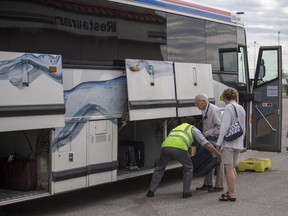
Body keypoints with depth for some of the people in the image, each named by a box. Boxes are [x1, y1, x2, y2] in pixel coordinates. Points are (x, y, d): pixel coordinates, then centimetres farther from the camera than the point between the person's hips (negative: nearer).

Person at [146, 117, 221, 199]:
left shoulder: (175, 128, 44)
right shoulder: (193, 129, 30)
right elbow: (206, 144, 22)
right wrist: (219, 154, 28)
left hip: (166, 146, 4)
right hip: (179, 148, -4)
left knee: (160, 167, 27)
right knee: (188, 167, 22)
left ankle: (151, 191, 20)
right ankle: (186, 192, 18)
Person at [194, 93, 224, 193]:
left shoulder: (214, 110, -19)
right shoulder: (204, 111, 11)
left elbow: (219, 127, -23)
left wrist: (206, 134, -20)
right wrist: (203, 134, 7)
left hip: (217, 139, -9)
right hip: (210, 140, 9)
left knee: (218, 162, -3)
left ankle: (219, 186, 3)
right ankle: (207, 184, 20)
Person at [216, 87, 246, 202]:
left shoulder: (229, 108, -12)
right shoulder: (241, 109, 15)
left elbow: (225, 127, -17)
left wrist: (219, 143, -14)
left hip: (228, 142, -9)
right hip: (238, 143, 9)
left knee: (229, 168, -5)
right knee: (232, 168, 18)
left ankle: (231, 195, -3)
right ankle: (231, 191, 25)